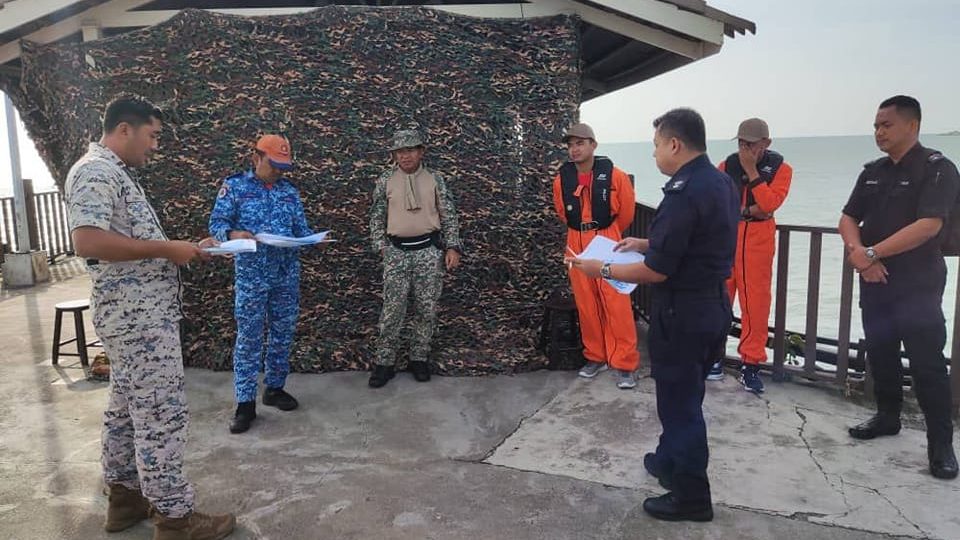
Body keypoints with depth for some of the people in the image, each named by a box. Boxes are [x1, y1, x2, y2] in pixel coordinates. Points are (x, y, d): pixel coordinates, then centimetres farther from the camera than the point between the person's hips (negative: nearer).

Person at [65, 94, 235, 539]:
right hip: (139, 316, -11)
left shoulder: (116, 173, 18)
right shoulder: (94, 172, -15)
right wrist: (166, 248, -22)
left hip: (140, 313, 11)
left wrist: (181, 249, 11)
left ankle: (125, 496, 30)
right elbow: (88, 242, -28)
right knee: (163, 414, -6)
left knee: (128, 408, 17)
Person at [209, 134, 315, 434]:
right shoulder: (235, 185, 0)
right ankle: (245, 402, 6)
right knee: (249, 338, -1)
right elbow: (216, 222, -5)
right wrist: (233, 234, -26)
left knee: (283, 334, 10)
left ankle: (274, 388, 26)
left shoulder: (290, 190, 10)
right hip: (251, 275, -4)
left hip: (287, 274, 4)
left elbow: (300, 228, 10)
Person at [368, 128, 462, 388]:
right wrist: (382, 247, 1)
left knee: (426, 308, 5)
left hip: (429, 251, 0)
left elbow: (449, 215, 5)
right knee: (392, 309, -1)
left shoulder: (435, 179, 4)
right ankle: (384, 362, 9)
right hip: (397, 252, 0)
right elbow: (377, 218, 9)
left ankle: (419, 358, 19)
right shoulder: (385, 181, 4)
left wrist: (453, 247, -2)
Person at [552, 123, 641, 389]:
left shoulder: (614, 176, -8)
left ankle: (625, 364, 4)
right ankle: (596, 356, 23)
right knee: (586, 304, 9)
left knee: (617, 304, -4)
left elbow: (627, 210, 4)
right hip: (577, 245, 3)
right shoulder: (561, 179, 1)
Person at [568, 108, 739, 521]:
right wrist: (646, 243, 16)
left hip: (683, 313, -10)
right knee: (685, 395, 24)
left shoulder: (684, 193, -24)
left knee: (680, 401, 5)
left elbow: (656, 271, -24)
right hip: (713, 304, 10)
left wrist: (602, 270, -12)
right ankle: (669, 461, 43)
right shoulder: (720, 182, 7)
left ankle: (691, 498, 19)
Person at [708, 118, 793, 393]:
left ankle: (751, 363, 8)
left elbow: (768, 204, -15)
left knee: (756, 301, -2)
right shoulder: (726, 166, 6)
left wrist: (752, 170, -15)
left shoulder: (780, 168, 0)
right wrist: (747, 210, -11)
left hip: (759, 240, -1)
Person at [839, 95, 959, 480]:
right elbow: (848, 219, 7)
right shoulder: (873, 172, 11)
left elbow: (928, 225, -20)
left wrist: (872, 253, -17)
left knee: (927, 363, -4)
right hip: (875, 282, 6)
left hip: (918, 285, -6)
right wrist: (857, 252, -13)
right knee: (880, 353, 14)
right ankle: (888, 417, 31)